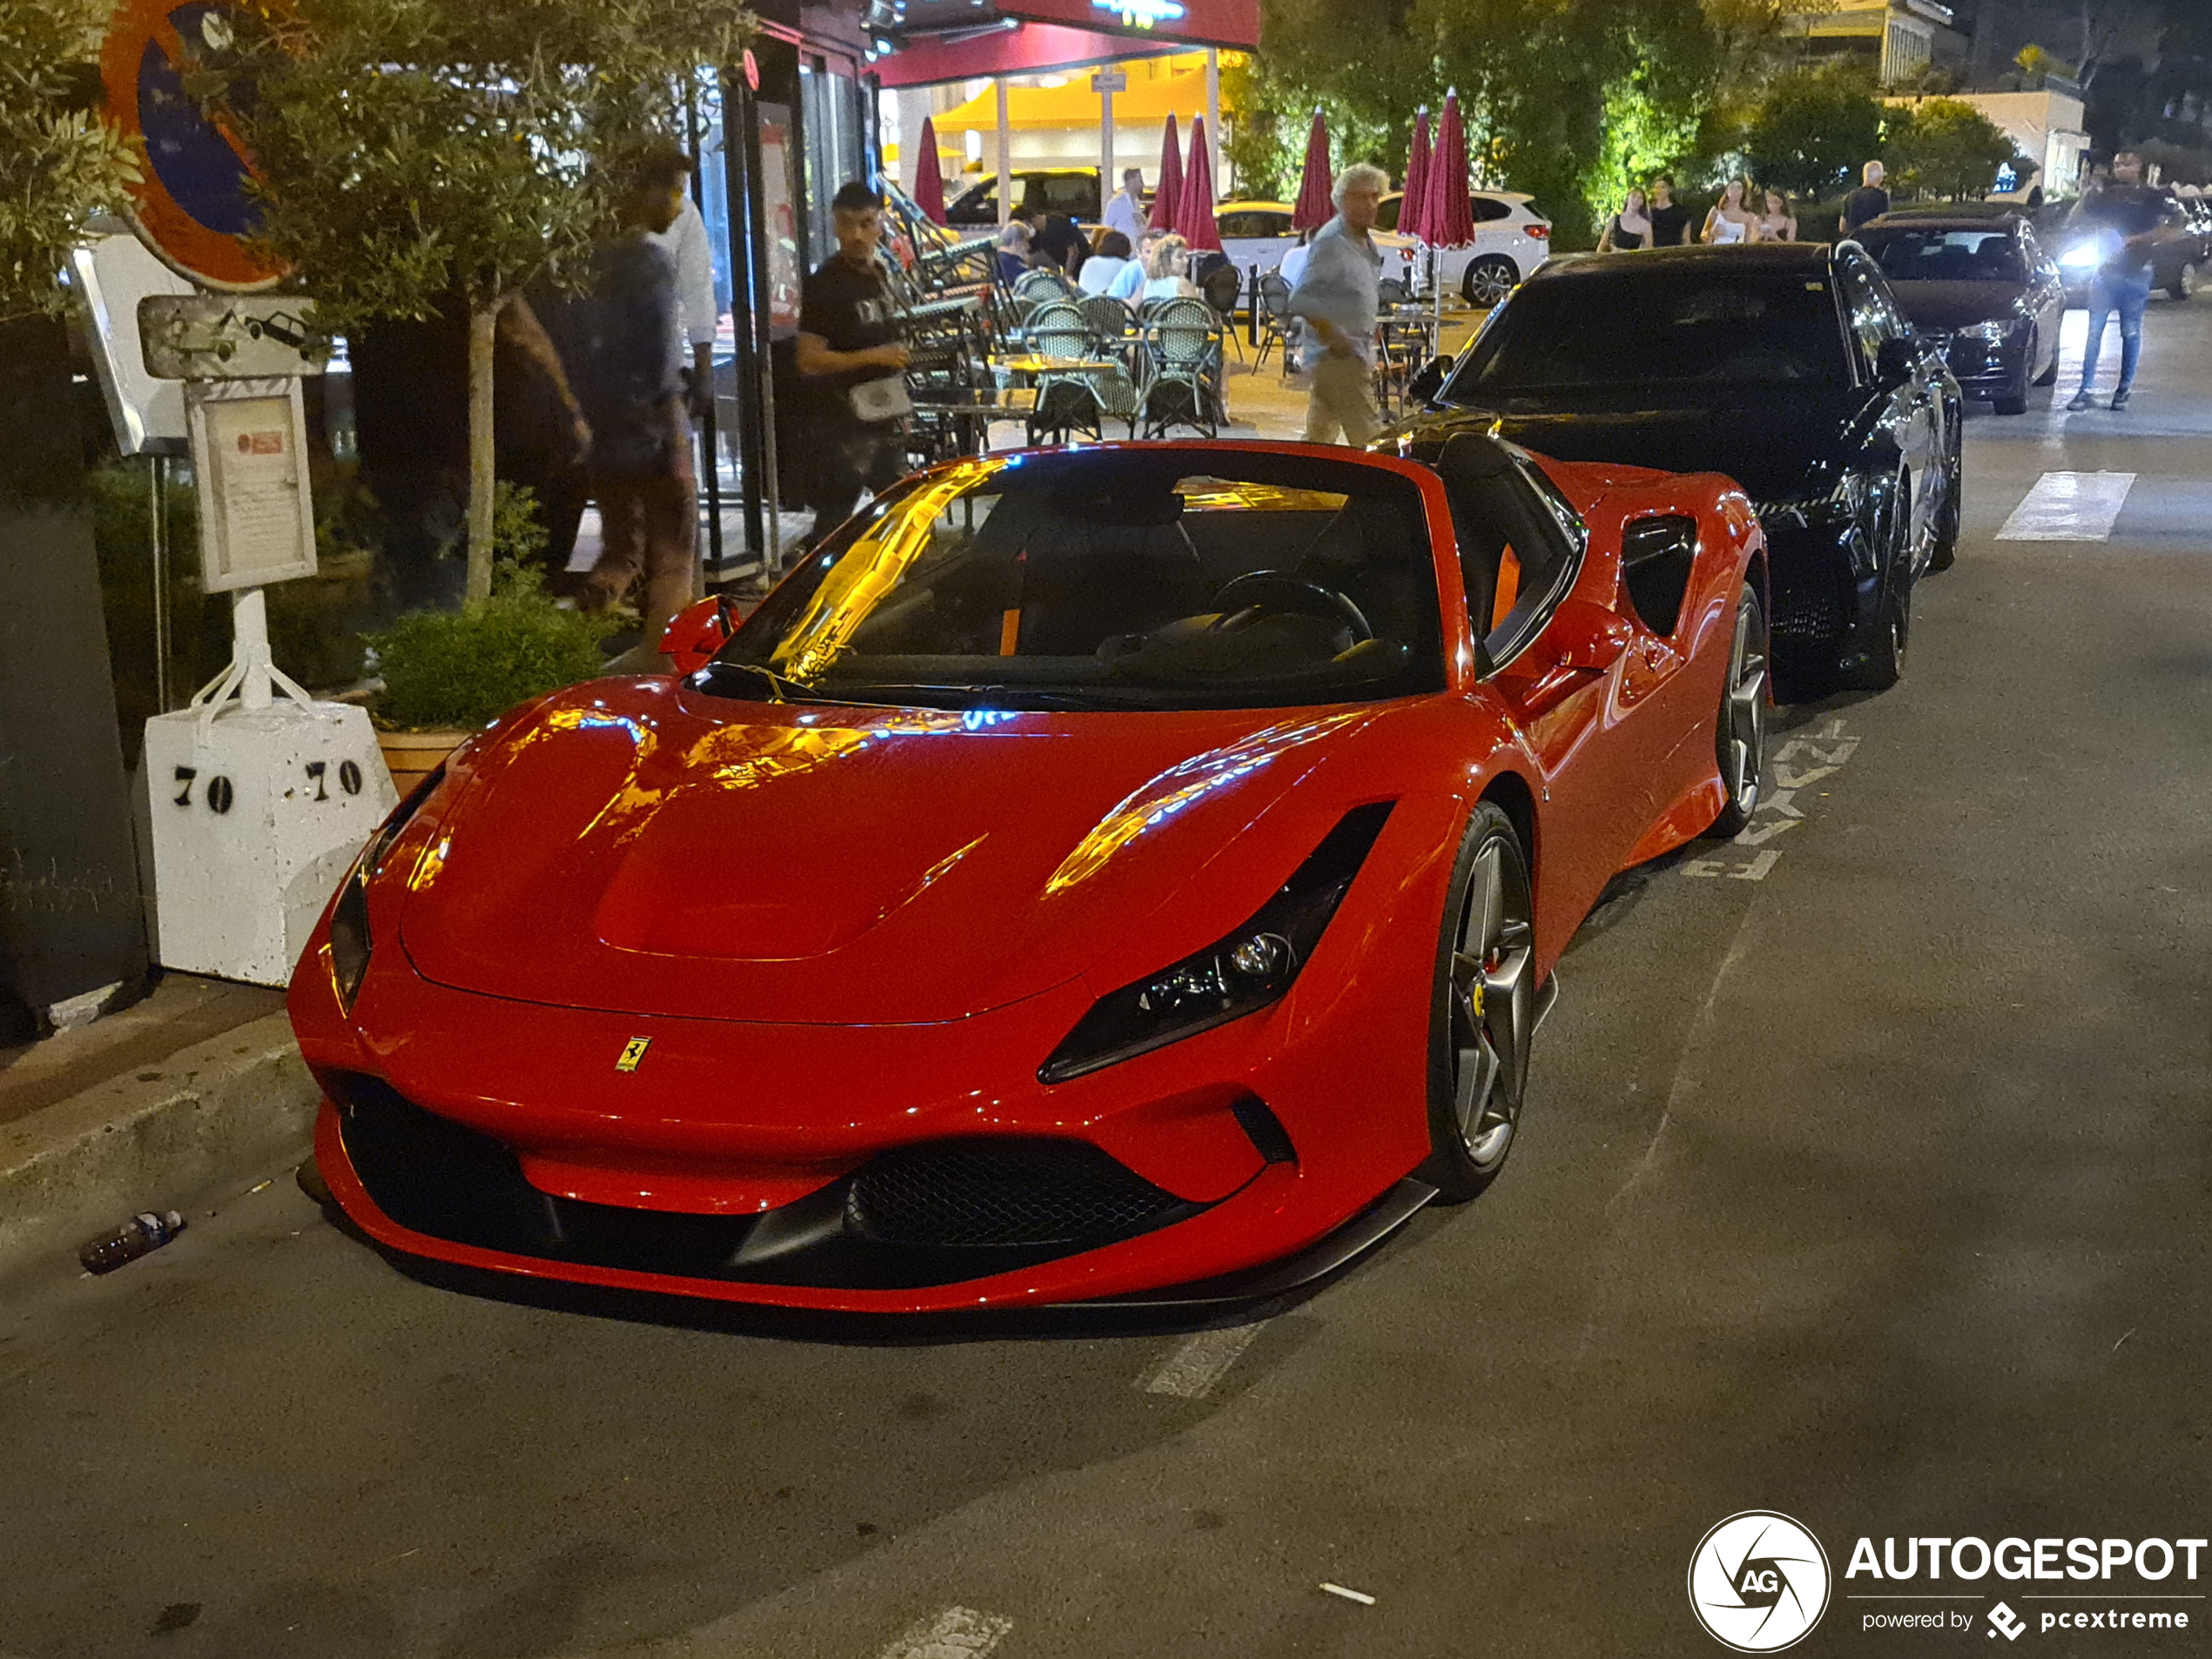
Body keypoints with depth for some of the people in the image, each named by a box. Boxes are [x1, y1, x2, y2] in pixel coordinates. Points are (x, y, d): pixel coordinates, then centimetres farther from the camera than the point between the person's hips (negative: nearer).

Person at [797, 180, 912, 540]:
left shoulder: (882, 276, 13)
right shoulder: (825, 283, -12)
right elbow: (810, 361, -17)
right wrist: (875, 356, -21)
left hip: (884, 419, 8)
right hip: (845, 425, -8)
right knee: (835, 518, -9)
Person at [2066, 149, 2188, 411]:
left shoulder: (2153, 197, 1)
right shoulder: (2106, 196, 11)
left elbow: (2176, 228, -7)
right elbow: (2073, 220, 15)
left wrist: (2140, 239, -16)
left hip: (2135, 274, -3)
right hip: (2105, 271, 3)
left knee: (2131, 333, 2)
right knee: (2094, 331, -2)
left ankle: (2124, 389, 10)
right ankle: (2085, 389, -1)